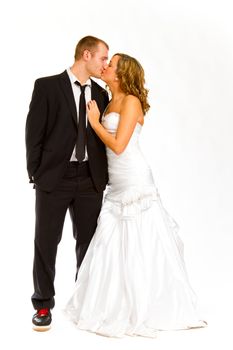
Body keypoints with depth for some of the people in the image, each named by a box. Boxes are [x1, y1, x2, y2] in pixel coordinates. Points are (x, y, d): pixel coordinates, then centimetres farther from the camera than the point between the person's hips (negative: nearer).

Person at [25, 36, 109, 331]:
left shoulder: (101, 94, 9)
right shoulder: (47, 86, -4)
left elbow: (104, 138, 12)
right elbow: (33, 133, -5)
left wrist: (102, 176, 4)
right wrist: (36, 174, -7)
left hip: (90, 179, 4)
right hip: (54, 177, -4)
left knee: (88, 241, 10)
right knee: (46, 242, 5)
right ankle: (43, 303, 21)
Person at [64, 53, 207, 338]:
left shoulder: (131, 101, -9)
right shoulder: (111, 103, 15)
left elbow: (118, 145, -16)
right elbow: (106, 145, 14)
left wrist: (95, 121, -6)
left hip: (135, 182, -8)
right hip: (118, 185, 8)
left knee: (140, 247, 0)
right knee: (111, 243, 10)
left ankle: (145, 308, 14)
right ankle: (115, 304, 23)